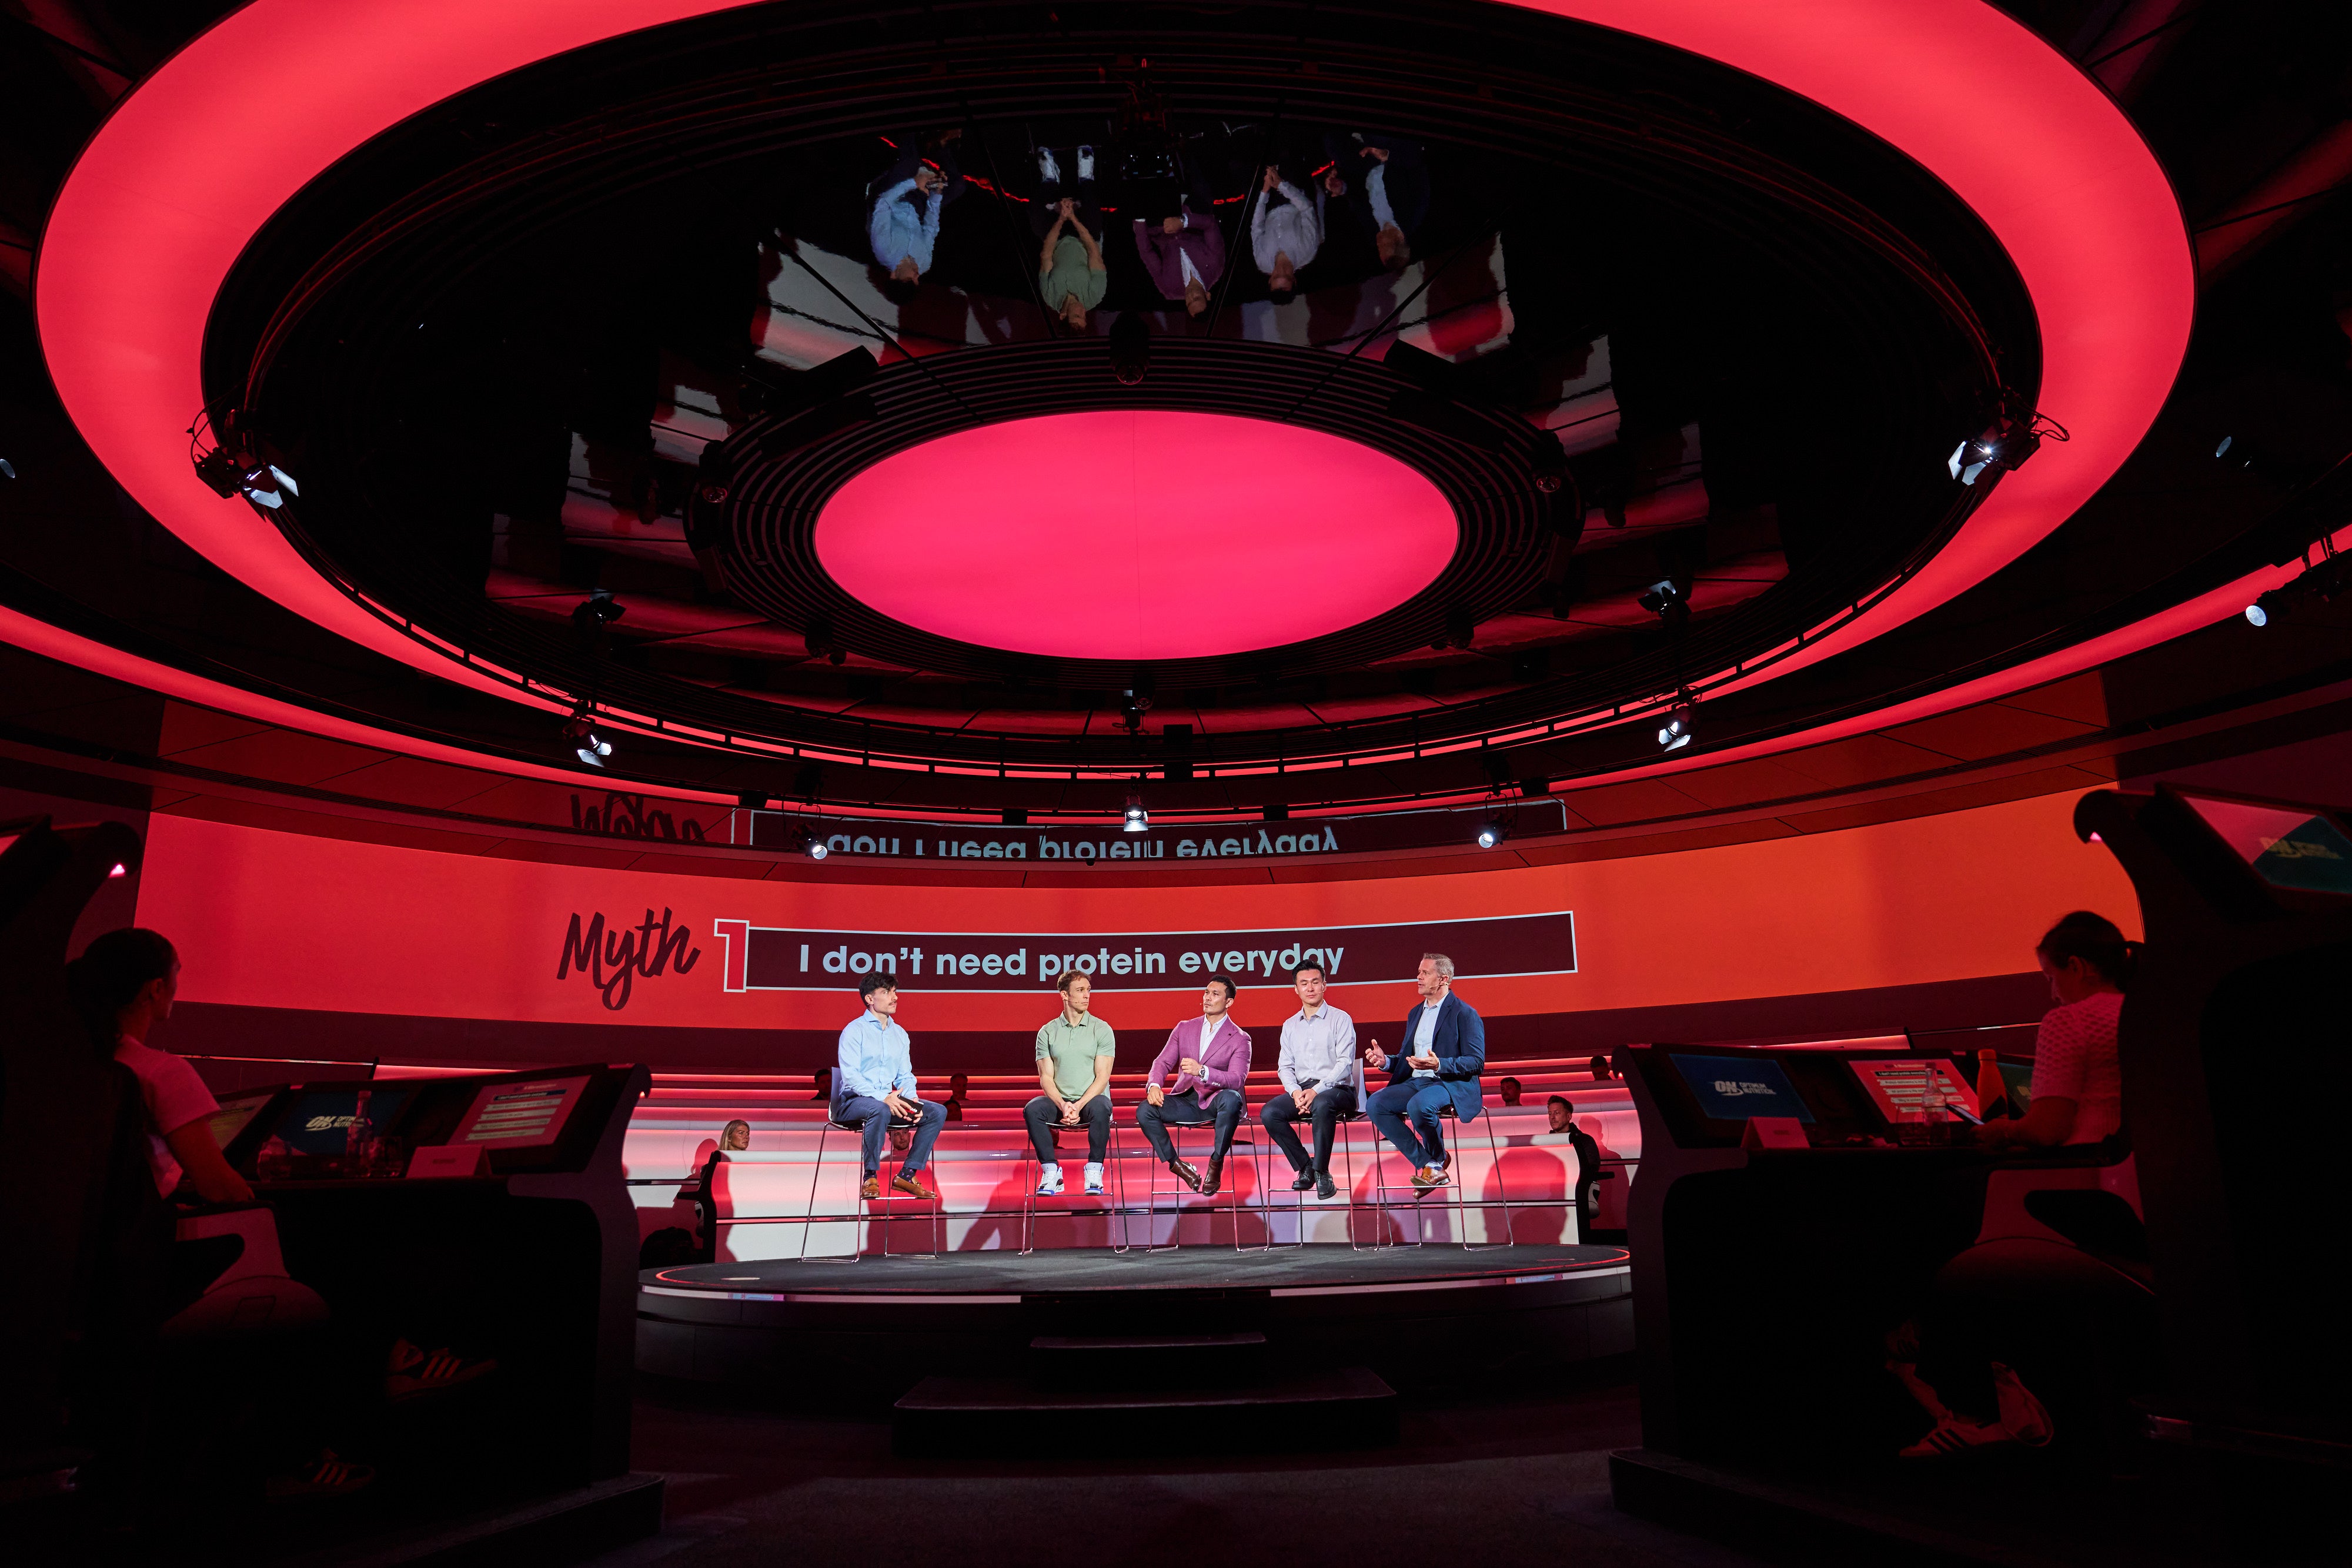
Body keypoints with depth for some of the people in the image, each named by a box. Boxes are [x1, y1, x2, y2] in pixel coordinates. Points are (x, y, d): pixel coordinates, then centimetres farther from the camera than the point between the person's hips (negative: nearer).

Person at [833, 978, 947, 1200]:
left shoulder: (900, 1034, 15)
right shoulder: (855, 1030, -6)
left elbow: (905, 1075, 14)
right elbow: (850, 1075, -16)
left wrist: (912, 1101, -7)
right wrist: (882, 1098, -27)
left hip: (888, 1101, 7)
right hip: (852, 1101, -6)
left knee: (938, 1112, -12)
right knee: (880, 1110, -40)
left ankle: (907, 1174, -11)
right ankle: (871, 1178, -26)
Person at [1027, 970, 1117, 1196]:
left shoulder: (1102, 1029, 1)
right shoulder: (1048, 1032, 6)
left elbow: (1102, 1076, -5)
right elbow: (1046, 1078, 0)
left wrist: (1079, 1105, -19)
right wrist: (1063, 1105, -18)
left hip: (1091, 1098, -2)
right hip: (1059, 1100, 2)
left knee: (1100, 1109, -36)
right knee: (1032, 1110, -29)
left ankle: (1094, 1172, -23)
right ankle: (1051, 1172, -20)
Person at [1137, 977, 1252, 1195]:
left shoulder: (1240, 1039, -1)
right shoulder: (1184, 1028, 12)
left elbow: (1237, 1080, -16)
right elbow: (1163, 1062, 6)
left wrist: (1202, 1071, -32)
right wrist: (1154, 1085, -18)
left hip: (1215, 1102, -3)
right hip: (1185, 1101, 4)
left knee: (1231, 1099, -38)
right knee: (1144, 1110, -22)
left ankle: (1216, 1164, -19)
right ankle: (1177, 1166, -5)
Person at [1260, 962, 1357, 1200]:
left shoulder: (1340, 1019, 2)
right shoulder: (1290, 1025, 17)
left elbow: (1345, 1063, -8)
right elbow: (1285, 1066, 12)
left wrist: (1316, 1091, -20)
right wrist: (1296, 1092, -10)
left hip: (1336, 1089, -5)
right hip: (1300, 1090, 5)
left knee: (1322, 1106, -39)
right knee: (1269, 1113, -23)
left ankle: (1322, 1172, -23)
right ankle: (1305, 1167, -8)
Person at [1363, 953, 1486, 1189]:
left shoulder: (1464, 1014, -3)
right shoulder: (1415, 1013, 20)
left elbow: (1477, 1062, -11)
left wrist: (1439, 1065, -26)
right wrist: (1386, 1061, 2)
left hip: (1452, 1084, -7)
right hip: (1415, 1082, 7)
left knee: (1419, 1105, -38)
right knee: (1376, 1103, -20)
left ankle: (1437, 1161, -6)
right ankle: (1426, 1165, -14)